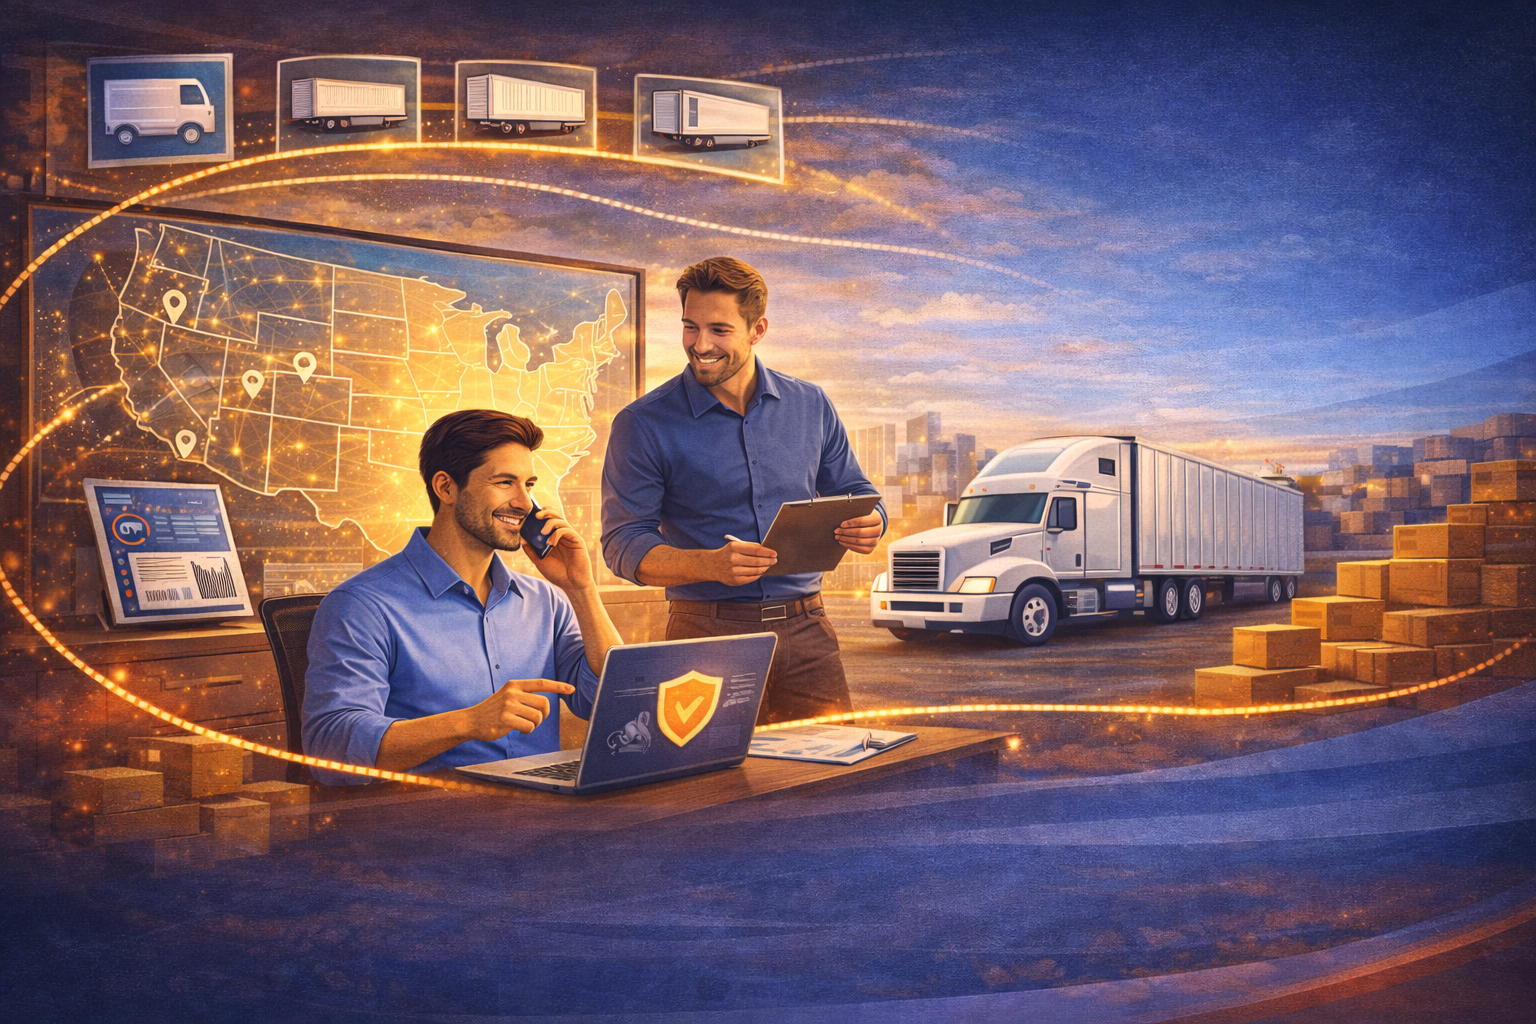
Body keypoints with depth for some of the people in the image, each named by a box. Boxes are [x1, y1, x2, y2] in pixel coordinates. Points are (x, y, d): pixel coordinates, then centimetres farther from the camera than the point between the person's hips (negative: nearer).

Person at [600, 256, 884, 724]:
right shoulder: (643, 423, -3)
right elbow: (623, 543, -6)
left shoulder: (810, 405, 8)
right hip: (708, 633, -3)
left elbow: (852, 492, 18)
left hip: (806, 630, 3)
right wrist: (709, 565, -24)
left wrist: (868, 524, -8)